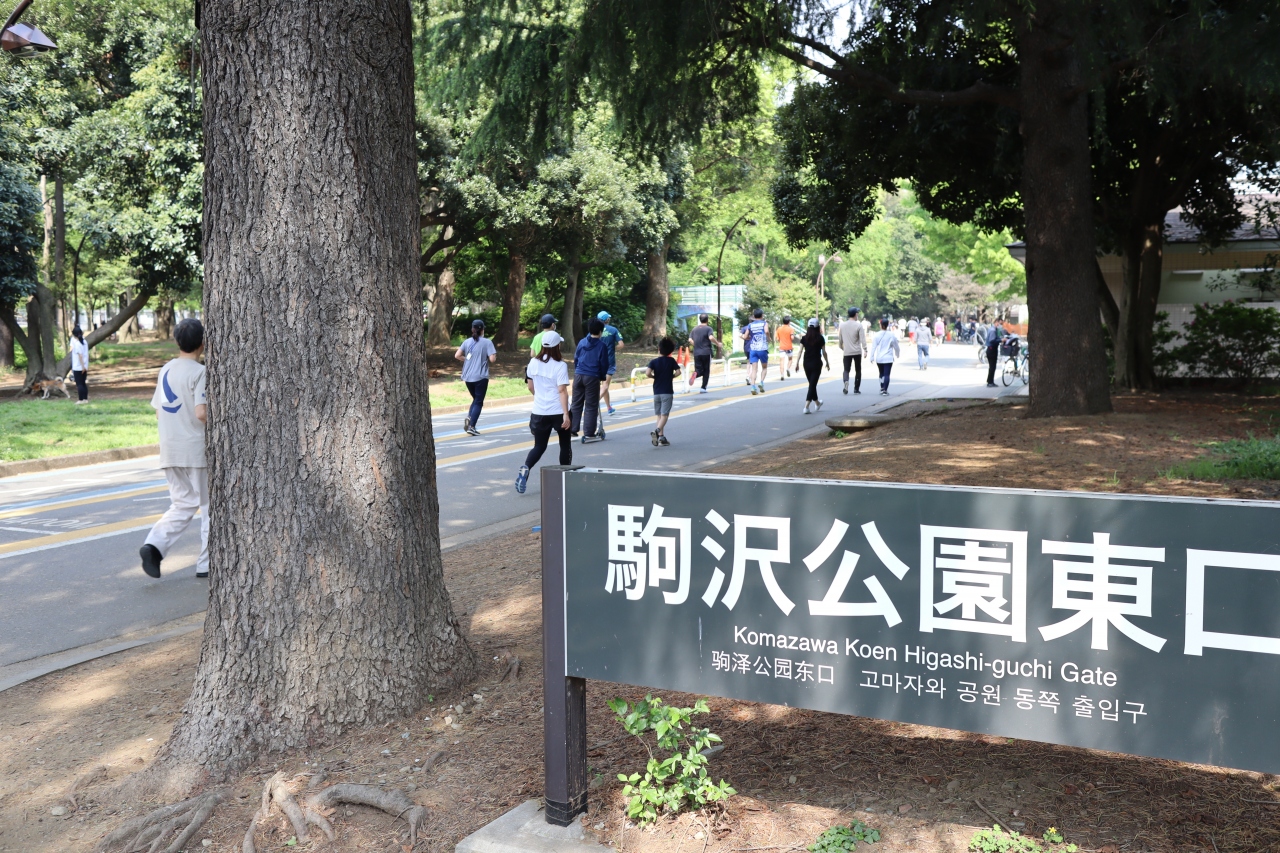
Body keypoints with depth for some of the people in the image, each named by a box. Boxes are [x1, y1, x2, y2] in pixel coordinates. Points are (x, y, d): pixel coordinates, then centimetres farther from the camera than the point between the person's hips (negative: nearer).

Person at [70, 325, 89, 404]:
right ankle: (85, 399, 13)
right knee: (83, 383, 13)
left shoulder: (76, 343, -15)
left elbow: (80, 355, -20)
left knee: (79, 384, -2)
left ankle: (80, 400, -1)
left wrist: (82, 366, -19)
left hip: (78, 367, -7)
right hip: (84, 367, 7)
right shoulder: (84, 342, 8)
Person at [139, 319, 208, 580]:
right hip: (197, 450, -7)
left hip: (170, 451, 7)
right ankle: (207, 564, 11)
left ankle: (154, 544, -7)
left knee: (182, 505, 15)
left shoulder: (165, 370, 11)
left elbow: (158, 413, 15)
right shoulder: (200, 372, -13)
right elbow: (201, 413, -23)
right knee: (209, 506, 7)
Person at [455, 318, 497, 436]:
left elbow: (457, 355, 1)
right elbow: (492, 359, -15)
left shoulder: (467, 342, 5)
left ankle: (468, 418, -1)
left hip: (468, 377, 5)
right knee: (478, 402, 5)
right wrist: (495, 356, 7)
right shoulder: (487, 342, -7)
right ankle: (471, 427, -4)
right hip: (481, 377, -5)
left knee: (475, 399, 22)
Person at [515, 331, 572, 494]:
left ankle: (525, 469, -14)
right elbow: (562, 391, -18)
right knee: (565, 445, 17)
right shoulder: (560, 366, -14)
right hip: (558, 412, -4)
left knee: (539, 447, 12)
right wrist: (566, 414, -19)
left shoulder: (533, 362, 0)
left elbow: (530, 386, 11)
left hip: (539, 412, 4)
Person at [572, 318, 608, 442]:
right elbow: (604, 364, -3)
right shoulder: (601, 345, -7)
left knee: (576, 403, 14)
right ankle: (589, 433, 2)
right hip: (592, 378, -4)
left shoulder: (582, 342, 5)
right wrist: (602, 376, 13)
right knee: (591, 406, 2)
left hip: (578, 375, 4)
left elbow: (575, 358, 12)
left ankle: (572, 428, 15)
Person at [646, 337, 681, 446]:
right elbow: (678, 372, -9)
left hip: (657, 392, 2)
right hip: (667, 392, -2)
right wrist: (671, 376, 9)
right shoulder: (671, 361, -1)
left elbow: (647, 373, -16)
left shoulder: (654, 362, -1)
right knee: (664, 415, -6)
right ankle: (657, 431, -30)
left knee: (660, 415, 10)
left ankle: (661, 437, 10)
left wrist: (653, 376, 3)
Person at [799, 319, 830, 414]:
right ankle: (806, 406, -15)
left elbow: (800, 351, -2)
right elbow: (824, 352, -1)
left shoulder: (804, 338, 1)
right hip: (816, 363, -3)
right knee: (813, 384, -3)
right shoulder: (820, 338, -6)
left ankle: (817, 403, 35)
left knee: (811, 384, 18)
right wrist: (827, 363, 10)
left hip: (806, 363, 4)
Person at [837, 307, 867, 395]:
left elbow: (840, 339, 11)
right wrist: (865, 350, -10)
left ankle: (846, 381, -24)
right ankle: (856, 389, 11)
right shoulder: (859, 325, -7)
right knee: (858, 370, 11)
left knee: (846, 369, 7)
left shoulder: (842, 325, 4)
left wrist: (841, 348, 25)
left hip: (847, 352, 2)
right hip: (857, 352, -2)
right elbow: (862, 339, -13)